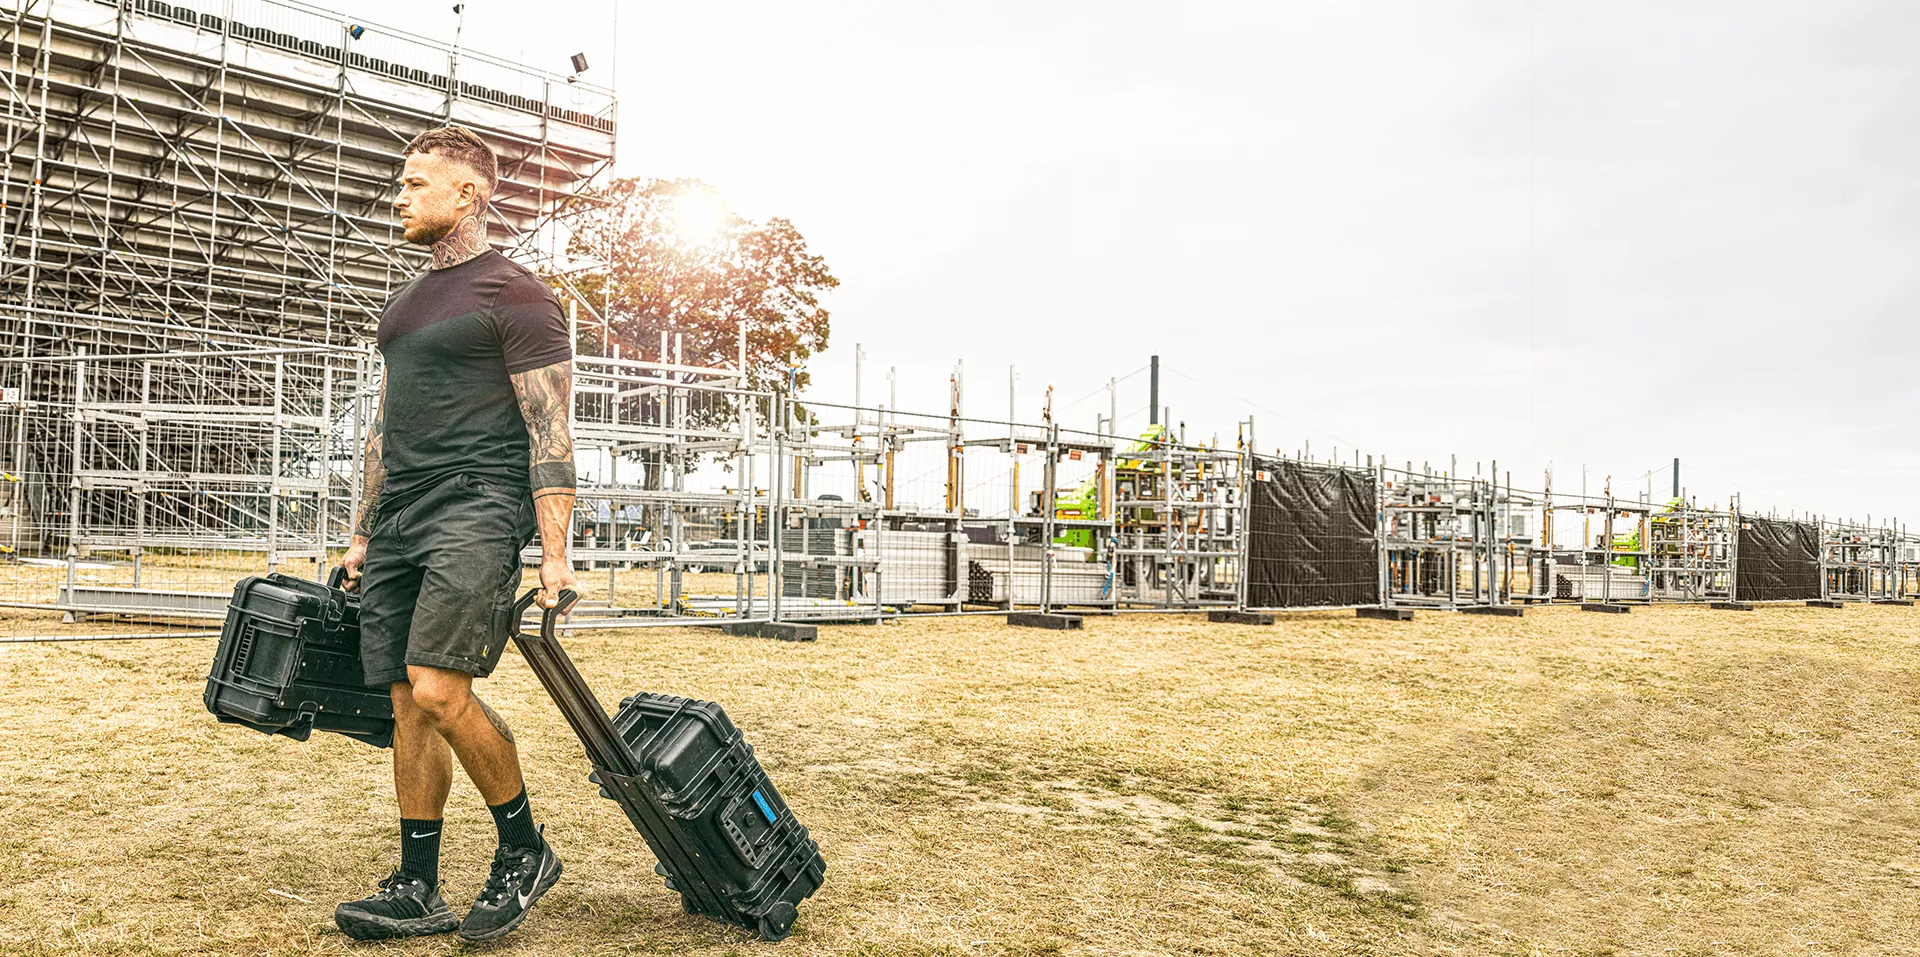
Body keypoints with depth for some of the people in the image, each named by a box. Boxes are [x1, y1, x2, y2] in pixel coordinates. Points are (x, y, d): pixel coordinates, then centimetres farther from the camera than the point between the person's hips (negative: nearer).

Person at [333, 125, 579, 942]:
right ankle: (416, 891, 16)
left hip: (476, 509, -8)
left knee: (439, 690, -19)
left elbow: (550, 435, -10)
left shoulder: (514, 295, -5)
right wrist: (362, 535, 22)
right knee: (408, 705, 7)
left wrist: (554, 556, -16)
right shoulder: (405, 303, 21)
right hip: (399, 520, 8)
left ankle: (525, 849, 2)